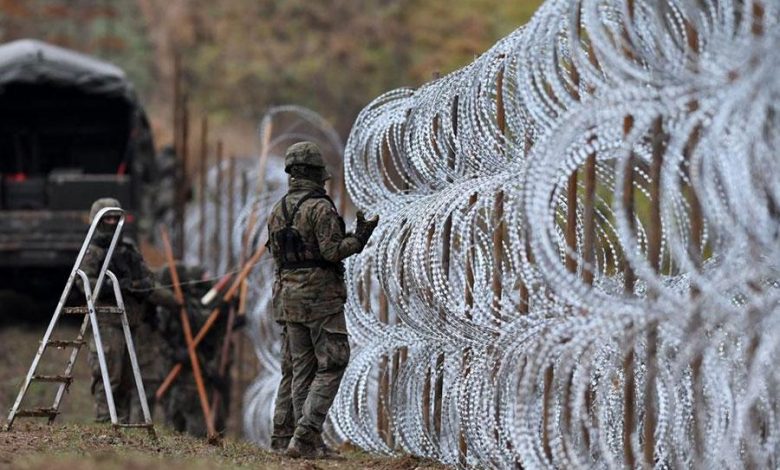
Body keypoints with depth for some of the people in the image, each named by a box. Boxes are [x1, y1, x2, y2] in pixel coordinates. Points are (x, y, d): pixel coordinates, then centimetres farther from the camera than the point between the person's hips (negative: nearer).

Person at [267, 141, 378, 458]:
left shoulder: (278, 211, 10)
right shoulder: (321, 207, -13)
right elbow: (333, 251, -18)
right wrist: (359, 237, -6)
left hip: (288, 295, 7)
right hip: (321, 294, -7)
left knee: (299, 367, 12)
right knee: (331, 366, -4)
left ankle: (283, 432, 10)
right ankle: (305, 437, -14)